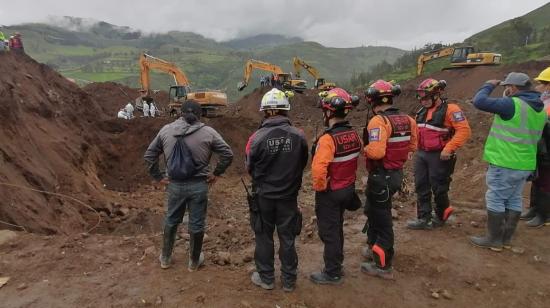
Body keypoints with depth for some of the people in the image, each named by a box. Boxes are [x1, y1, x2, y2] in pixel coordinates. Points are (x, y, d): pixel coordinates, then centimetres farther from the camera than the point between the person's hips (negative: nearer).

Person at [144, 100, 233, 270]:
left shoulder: (166, 130, 1)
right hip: (199, 186, -2)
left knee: (171, 221, 21)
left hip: (174, 185, 3)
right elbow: (228, 154, -8)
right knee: (196, 224, 12)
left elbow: (149, 155, 6)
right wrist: (216, 173, 2)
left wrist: (158, 177, 10)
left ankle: (165, 258, 37)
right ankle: (194, 261, 29)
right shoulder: (208, 132, -7)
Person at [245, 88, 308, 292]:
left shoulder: (256, 138, -18)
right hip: (289, 196, 1)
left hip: (263, 196, -1)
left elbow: (250, 168, -4)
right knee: (287, 238, 15)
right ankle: (289, 280, 29)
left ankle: (266, 278, 30)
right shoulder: (298, 136, -14)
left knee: (264, 237, 16)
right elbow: (303, 164, 0)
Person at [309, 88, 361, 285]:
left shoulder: (328, 139, -26)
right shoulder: (354, 135, -3)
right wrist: (348, 180, 15)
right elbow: (355, 160, 6)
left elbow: (318, 170, -33)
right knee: (337, 228, 23)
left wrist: (319, 188, -16)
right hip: (348, 189, 8)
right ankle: (337, 263, 41)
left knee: (329, 232, 8)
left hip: (330, 193, -7)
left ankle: (332, 274, 22)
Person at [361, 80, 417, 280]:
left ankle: (383, 265, 20)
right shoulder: (406, 120, 3)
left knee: (382, 220, 5)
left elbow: (376, 151, -31)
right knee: (372, 211, 26)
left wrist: (364, 149, -12)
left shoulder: (378, 121, -22)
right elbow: (412, 147, 12)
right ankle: (374, 249, 41)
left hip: (381, 177, -8)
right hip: (397, 173, 8)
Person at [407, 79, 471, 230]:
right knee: (421, 187, 8)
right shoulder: (422, 112, 11)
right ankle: (423, 219, 15)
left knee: (438, 189, 5)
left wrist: (448, 149, -24)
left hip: (439, 156, -7)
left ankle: (441, 217, 26)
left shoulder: (450, 109, -12)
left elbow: (464, 130, -19)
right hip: (421, 154, 8)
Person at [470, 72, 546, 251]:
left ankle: (494, 240, 8)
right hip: (525, 164, 8)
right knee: (514, 200, 14)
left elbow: (479, 101, -21)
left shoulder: (512, 104, -18)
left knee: (495, 200, 1)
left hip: (505, 164, -8)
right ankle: (507, 238, 23)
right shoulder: (540, 110, 11)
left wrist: (489, 86, -1)